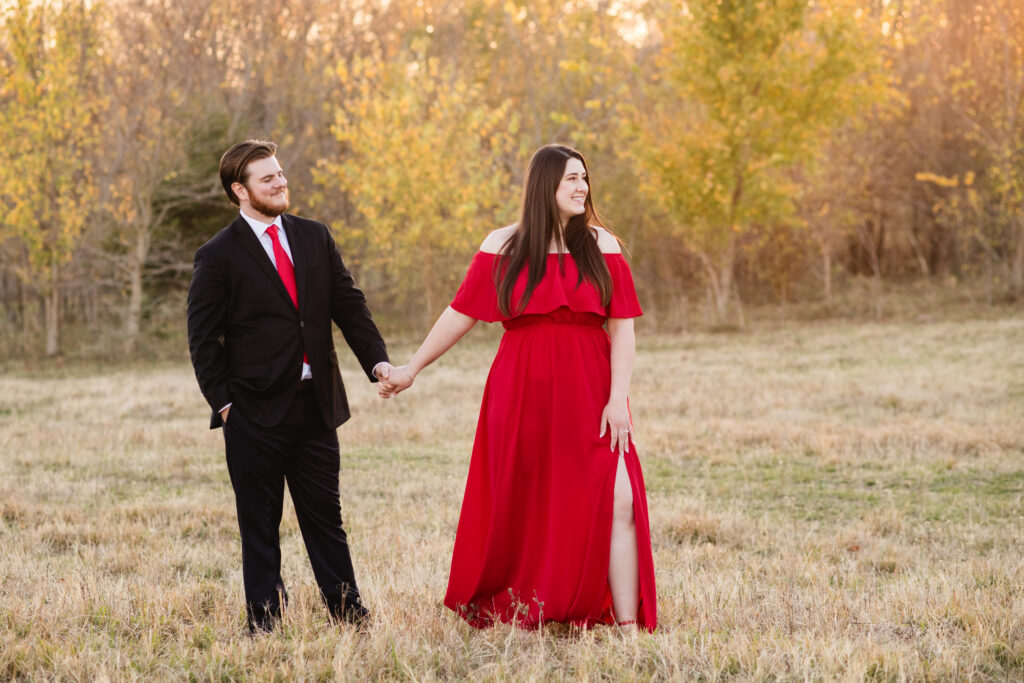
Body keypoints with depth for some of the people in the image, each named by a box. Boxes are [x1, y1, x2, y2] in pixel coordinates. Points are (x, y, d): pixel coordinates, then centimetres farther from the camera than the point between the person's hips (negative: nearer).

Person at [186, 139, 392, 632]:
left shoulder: (315, 238, 9)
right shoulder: (219, 256, -4)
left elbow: (348, 306, 10)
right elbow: (203, 338, -3)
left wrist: (377, 359, -3)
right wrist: (222, 401, -10)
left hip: (315, 406, 4)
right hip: (256, 412, -4)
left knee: (325, 517, 10)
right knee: (259, 526, 5)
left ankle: (349, 615, 16)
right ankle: (264, 625, 13)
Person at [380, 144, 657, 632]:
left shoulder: (601, 246, 5)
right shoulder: (504, 247, 3)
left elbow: (622, 326, 0)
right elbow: (460, 314, 7)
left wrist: (618, 397, -10)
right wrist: (412, 368, 8)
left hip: (587, 394, 0)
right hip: (522, 393, 0)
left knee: (618, 502, -10)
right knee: (522, 509, 5)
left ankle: (628, 624, -7)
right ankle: (512, 615, 22)